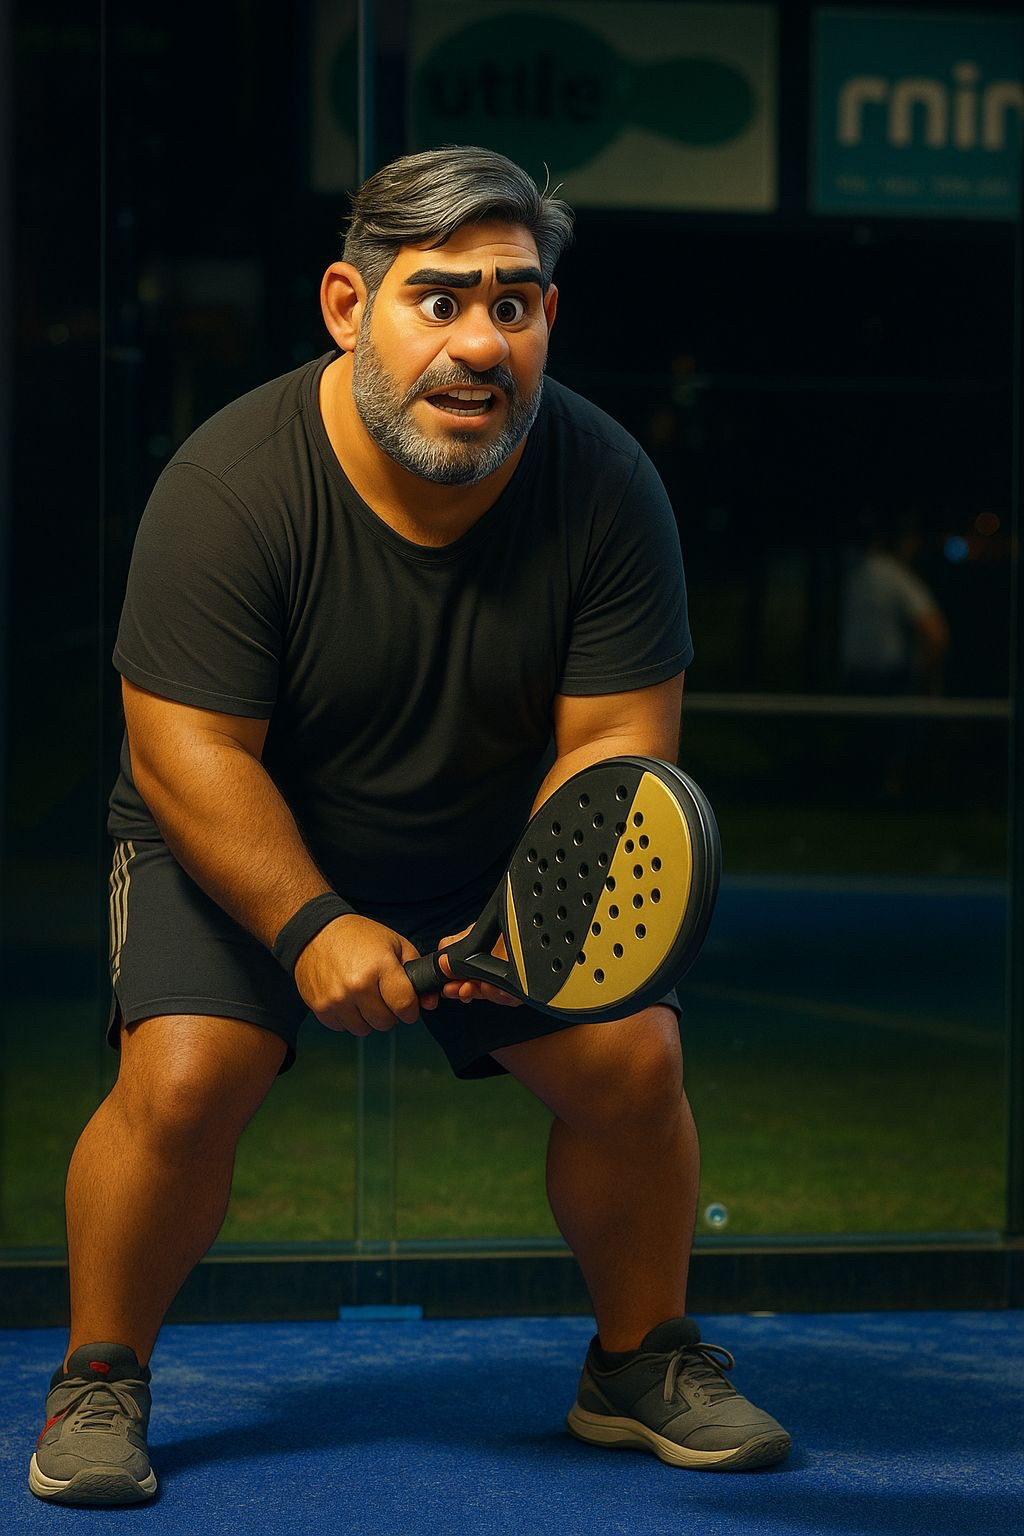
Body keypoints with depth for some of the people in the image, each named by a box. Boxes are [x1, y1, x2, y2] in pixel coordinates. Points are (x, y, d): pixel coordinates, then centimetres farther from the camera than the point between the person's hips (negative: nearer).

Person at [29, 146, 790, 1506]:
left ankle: (641, 1362, 11)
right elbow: (190, 750, -24)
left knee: (633, 1058, -14)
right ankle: (99, 1382, 1)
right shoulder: (227, 489, -24)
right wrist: (312, 927, -34)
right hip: (244, 850, -3)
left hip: (505, 850, 3)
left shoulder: (607, 487, -15)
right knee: (182, 1077, -23)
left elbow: (614, 739, -14)